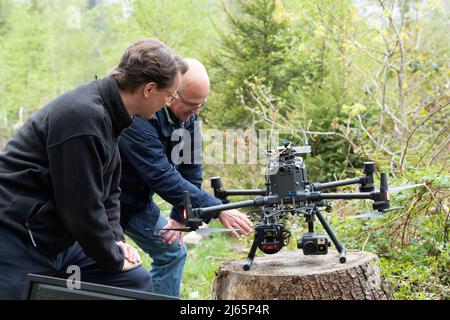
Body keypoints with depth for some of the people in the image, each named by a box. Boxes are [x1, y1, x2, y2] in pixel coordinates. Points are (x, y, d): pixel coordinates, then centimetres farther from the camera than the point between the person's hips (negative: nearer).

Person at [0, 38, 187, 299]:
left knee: (136, 280, 6)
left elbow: (108, 190, 17)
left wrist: (115, 240, 5)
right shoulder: (83, 116, -24)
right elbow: (82, 206, -23)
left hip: (59, 238, 10)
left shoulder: (107, 112, 8)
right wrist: (114, 259, -10)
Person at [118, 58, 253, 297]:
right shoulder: (138, 116, -32)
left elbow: (191, 170, -1)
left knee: (173, 251, 8)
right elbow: (163, 177, -35)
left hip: (139, 199, 8)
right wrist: (217, 210, -35)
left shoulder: (188, 115, -8)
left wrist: (181, 217, -9)